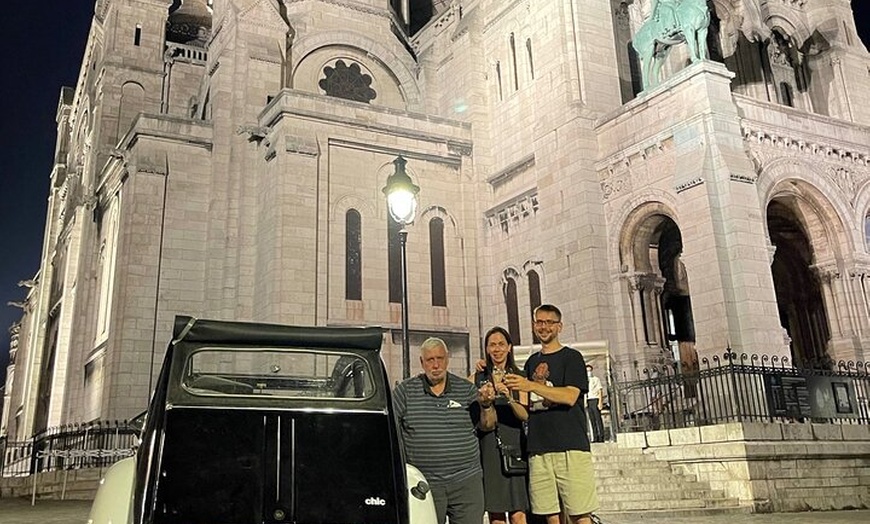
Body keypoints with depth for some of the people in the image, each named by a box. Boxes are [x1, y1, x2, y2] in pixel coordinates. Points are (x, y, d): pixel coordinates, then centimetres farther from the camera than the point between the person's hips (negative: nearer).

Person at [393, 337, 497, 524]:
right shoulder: (405, 391, 3)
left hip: (466, 481, 1)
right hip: (425, 485, -1)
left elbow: (488, 426, 5)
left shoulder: (466, 389, 6)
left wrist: (486, 405, -15)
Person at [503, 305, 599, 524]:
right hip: (538, 450, 5)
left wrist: (531, 386, -21)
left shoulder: (571, 357, 2)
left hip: (570, 448, -5)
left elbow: (570, 397, -13)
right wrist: (512, 390, 3)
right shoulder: (532, 362, 19)